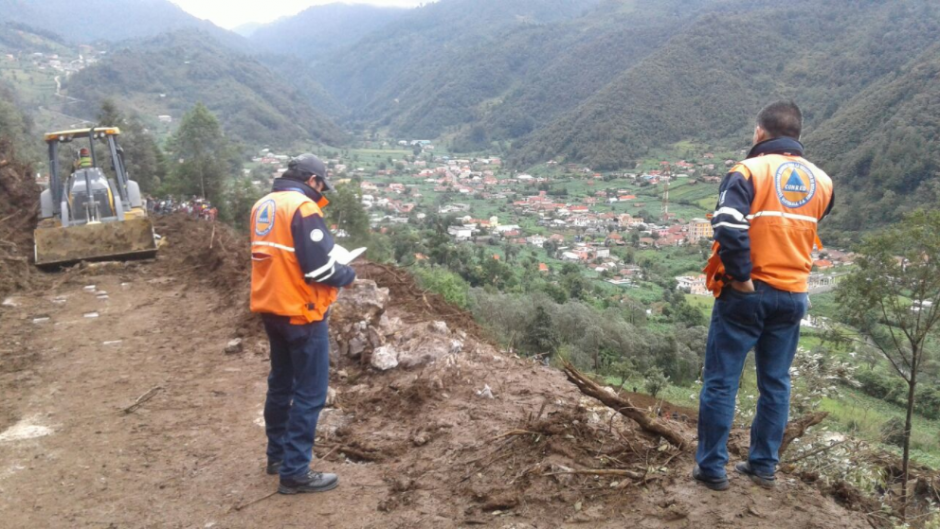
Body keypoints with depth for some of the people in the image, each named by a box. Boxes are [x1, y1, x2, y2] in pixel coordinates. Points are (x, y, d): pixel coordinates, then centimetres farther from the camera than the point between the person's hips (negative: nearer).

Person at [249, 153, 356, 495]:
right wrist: (348, 274, -4)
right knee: (310, 392, -1)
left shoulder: (263, 206, 9)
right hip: (300, 313, -9)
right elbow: (320, 270, -22)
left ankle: (277, 454, 34)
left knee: (281, 383, 21)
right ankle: (294, 472, 4)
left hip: (271, 309, 9)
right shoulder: (303, 208, -18)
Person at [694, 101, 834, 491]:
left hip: (746, 294, -5)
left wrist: (741, 277, -17)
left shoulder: (748, 171, -12)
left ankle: (711, 468, 10)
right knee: (776, 383, 15)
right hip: (793, 295, 5)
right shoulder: (822, 181, 6)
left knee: (721, 381, 4)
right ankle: (763, 465, 23)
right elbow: (810, 229, 16)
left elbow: (729, 227, -25)